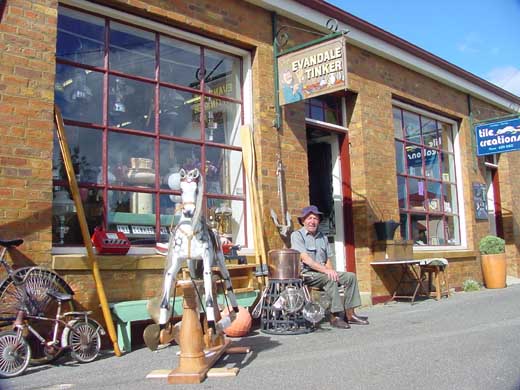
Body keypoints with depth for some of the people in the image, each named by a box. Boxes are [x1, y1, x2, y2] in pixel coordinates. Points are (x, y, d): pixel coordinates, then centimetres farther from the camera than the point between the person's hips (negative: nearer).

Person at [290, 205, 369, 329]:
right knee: (329, 279, -32)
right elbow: (305, 259, -15)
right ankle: (335, 316, -28)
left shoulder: (323, 237, 18)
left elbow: (328, 260, 16)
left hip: (323, 272, 7)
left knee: (351, 276, -9)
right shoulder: (297, 235, -3)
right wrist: (325, 270, -24)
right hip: (306, 274, -7)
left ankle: (349, 314, -11)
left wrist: (331, 270, -7)